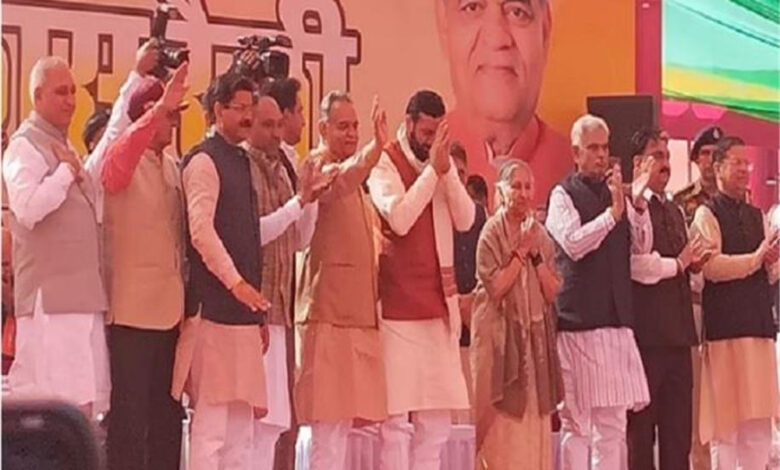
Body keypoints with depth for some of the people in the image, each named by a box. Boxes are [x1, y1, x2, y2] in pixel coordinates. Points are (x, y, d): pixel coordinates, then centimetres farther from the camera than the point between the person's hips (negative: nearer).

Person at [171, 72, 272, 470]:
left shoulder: (241, 161, 19)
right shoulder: (203, 160, -7)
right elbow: (200, 230, -17)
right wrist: (236, 283, -21)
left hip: (242, 309, 9)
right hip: (214, 307, -9)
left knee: (241, 419, 8)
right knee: (211, 419, -9)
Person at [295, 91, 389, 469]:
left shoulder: (350, 171, 21)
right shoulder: (318, 164, -7)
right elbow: (336, 183, -33)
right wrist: (376, 148, -48)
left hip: (356, 309, 9)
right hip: (329, 311, -9)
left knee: (342, 420, 11)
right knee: (330, 422, -11)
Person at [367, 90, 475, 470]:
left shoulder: (444, 163, 12)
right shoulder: (384, 163, -5)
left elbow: (465, 220, 2)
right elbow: (399, 219, -21)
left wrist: (447, 170, -10)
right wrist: (432, 169, -17)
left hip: (439, 305, 6)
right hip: (397, 307, -6)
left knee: (437, 418, 8)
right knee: (395, 415, -5)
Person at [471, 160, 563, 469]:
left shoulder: (540, 236, 9)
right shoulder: (492, 233, -5)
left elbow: (552, 292, 4)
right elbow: (495, 288, -13)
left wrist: (536, 255, -7)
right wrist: (520, 252, -12)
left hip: (536, 337, 5)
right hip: (501, 336, -5)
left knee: (534, 422, 3)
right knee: (502, 425, -7)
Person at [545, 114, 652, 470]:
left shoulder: (617, 192, 14)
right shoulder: (564, 195, -3)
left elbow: (642, 247, 9)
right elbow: (573, 244, -17)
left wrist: (638, 206, -7)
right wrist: (613, 213, -25)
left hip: (615, 318, 6)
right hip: (577, 320, -6)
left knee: (613, 419, 7)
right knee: (576, 418, -3)